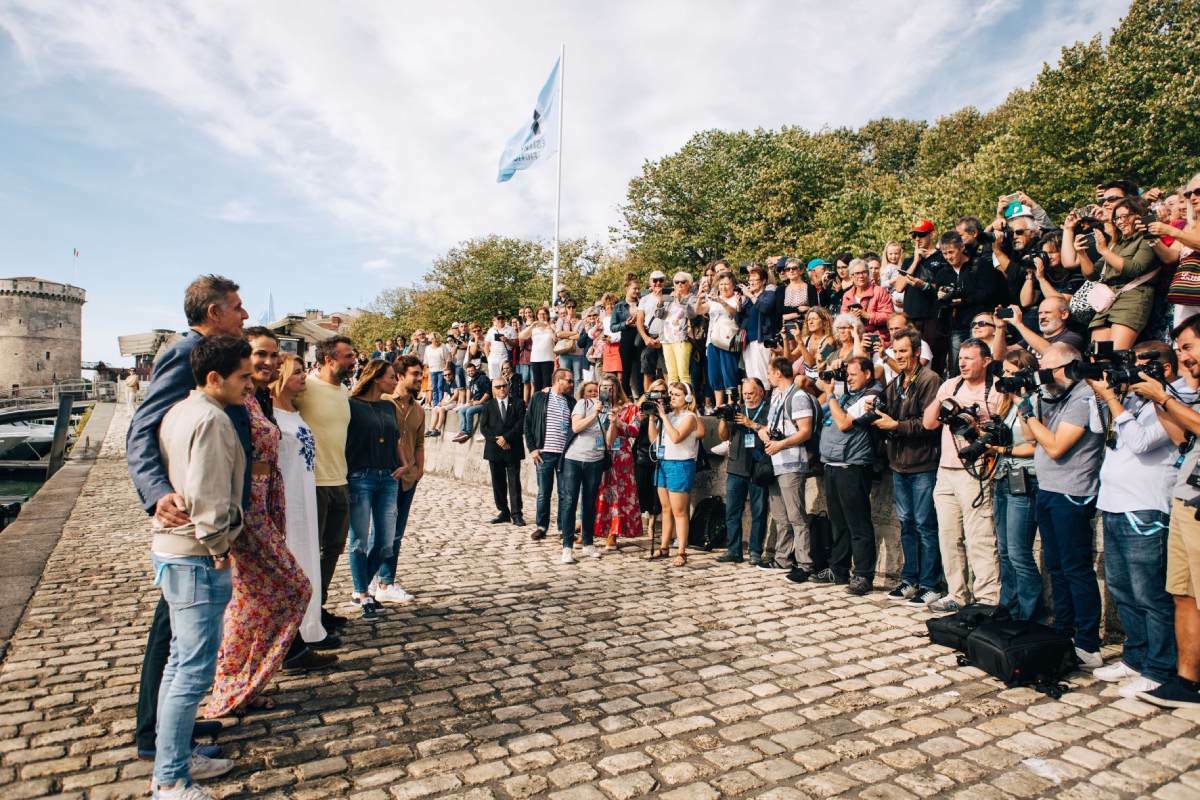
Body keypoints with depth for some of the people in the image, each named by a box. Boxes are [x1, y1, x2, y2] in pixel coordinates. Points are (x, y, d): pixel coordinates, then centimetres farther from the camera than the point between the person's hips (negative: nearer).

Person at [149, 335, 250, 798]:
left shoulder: (180, 412, 11)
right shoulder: (211, 418, -19)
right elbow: (206, 496, -24)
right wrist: (218, 546, -10)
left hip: (171, 551, 11)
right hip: (197, 557, -10)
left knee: (181, 663, 20)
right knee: (195, 672, -1)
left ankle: (171, 761, 33)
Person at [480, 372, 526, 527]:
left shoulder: (518, 403, 3)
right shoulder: (488, 406, 10)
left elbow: (521, 424, -6)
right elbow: (483, 427, 1)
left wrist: (506, 437, -15)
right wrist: (497, 440, -12)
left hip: (513, 450, -2)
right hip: (494, 450, 3)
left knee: (514, 483, -3)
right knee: (498, 483, 7)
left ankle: (516, 514, 0)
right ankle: (504, 512, 16)